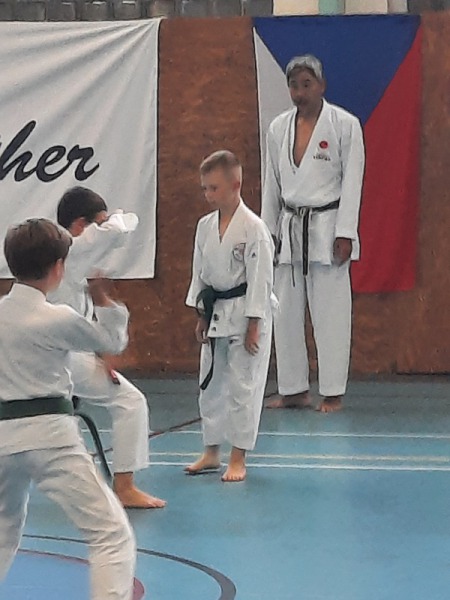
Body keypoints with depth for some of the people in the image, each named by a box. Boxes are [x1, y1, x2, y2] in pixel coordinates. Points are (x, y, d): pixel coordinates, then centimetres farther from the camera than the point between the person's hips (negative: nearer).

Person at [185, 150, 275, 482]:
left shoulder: (253, 228, -15)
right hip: (215, 313, 7)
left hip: (245, 314, -7)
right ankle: (212, 452, 25)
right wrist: (201, 315, 12)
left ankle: (238, 459, 5)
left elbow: (260, 278, -15)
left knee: (243, 386, -2)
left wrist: (254, 324, -15)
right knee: (210, 384, 13)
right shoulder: (206, 226, 5)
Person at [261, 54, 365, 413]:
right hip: (290, 229, 5)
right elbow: (272, 183, 14)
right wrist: (267, 233, 11)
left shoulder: (345, 124, -5)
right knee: (286, 313, 6)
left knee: (330, 313, -4)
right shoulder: (279, 128, 9)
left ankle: (333, 393, 2)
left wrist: (345, 233, -11)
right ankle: (294, 390, 16)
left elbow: (352, 180, -6)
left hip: (327, 227, -5)